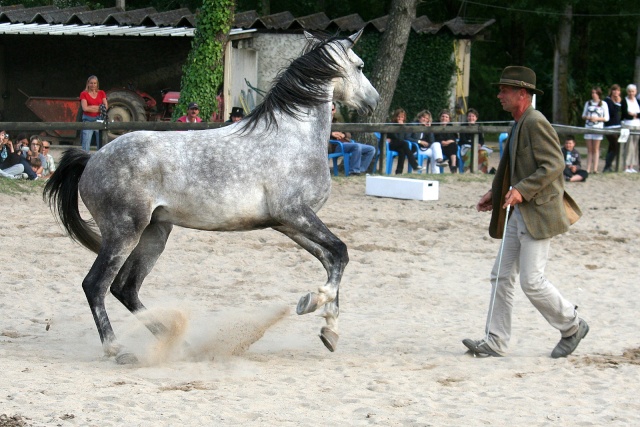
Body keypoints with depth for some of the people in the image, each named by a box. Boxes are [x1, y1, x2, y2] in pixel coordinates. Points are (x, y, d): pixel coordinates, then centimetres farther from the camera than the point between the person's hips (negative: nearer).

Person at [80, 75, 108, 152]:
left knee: (101, 143, 0)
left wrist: (92, 107, -9)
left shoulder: (101, 93, 11)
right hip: (88, 120, -2)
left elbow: (106, 106, 1)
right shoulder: (84, 94, 2)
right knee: (86, 144, -8)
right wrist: (99, 107, -7)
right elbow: (85, 108, -9)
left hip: (99, 119, 2)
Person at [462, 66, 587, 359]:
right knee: (502, 276, 6)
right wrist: (495, 193, 18)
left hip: (538, 214, -10)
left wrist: (522, 190, -26)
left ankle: (572, 327, 10)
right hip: (518, 214, 10)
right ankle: (495, 342, 9)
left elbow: (554, 165, -22)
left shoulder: (535, 123, -14)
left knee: (531, 281, -9)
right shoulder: (519, 125, 16)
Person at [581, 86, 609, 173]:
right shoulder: (588, 103, 12)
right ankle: (588, 169, 1)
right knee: (589, 149, 3)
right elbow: (583, 116, 13)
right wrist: (588, 117, -9)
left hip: (598, 127, -3)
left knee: (596, 149, -2)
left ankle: (595, 168, -3)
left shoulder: (603, 104, 3)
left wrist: (597, 118, -14)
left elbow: (606, 118, 1)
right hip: (588, 127, 3)